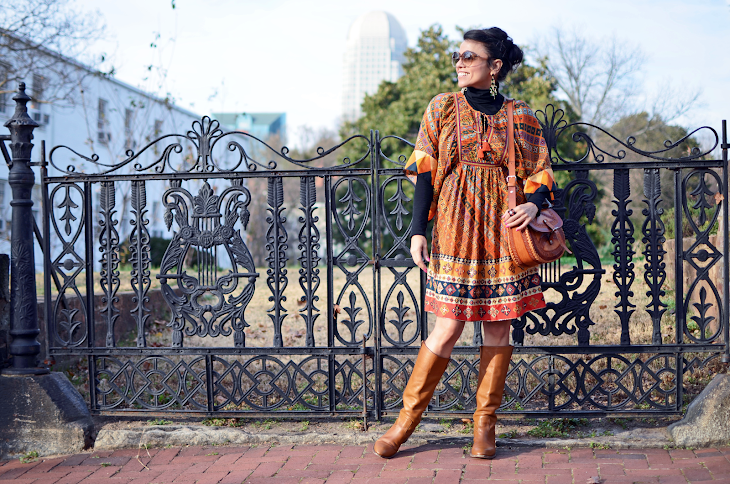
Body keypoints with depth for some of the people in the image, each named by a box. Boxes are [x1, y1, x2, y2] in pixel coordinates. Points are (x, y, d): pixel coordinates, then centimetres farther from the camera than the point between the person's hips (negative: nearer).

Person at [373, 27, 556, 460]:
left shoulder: (522, 117, 6)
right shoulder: (442, 108, 5)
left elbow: (541, 175, 8)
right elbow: (425, 172, 4)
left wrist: (534, 204, -14)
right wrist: (417, 230, -3)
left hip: (503, 228, 1)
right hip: (455, 227, -1)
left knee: (499, 323, 3)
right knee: (449, 324, -4)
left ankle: (485, 423, 14)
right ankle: (409, 417, 8)